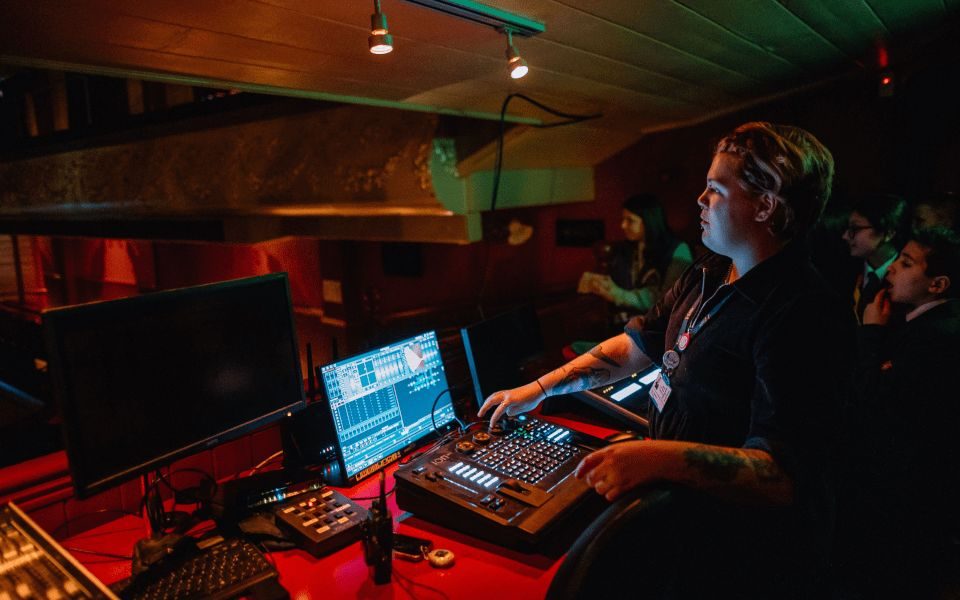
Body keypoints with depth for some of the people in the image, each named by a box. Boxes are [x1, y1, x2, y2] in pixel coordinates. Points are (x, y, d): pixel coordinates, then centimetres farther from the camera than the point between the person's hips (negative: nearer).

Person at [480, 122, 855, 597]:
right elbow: (634, 346, 10)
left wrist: (661, 458, -41)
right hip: (685, 513, 7)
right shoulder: (706, 277, 5)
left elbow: (785, 475, -29)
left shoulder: (803, 316, -24)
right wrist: (539, 389, 8)